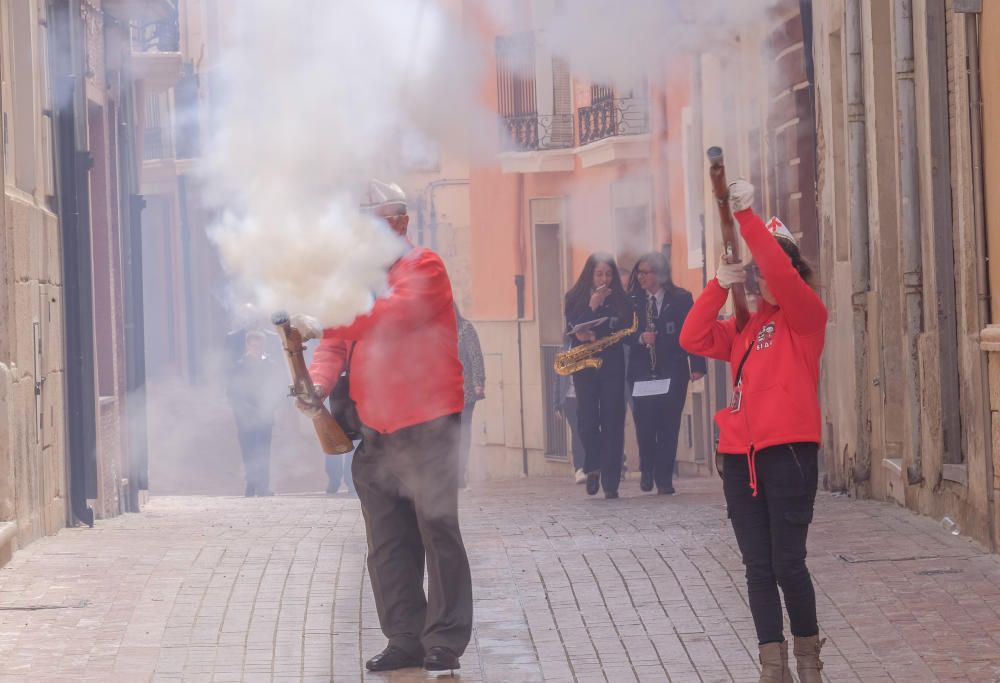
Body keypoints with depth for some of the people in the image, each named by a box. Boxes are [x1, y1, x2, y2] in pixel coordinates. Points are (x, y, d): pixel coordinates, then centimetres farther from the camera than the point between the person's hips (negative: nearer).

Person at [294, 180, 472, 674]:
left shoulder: (423, 267, -4)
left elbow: (394, 315, -21)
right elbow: (337, 343, 11)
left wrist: (322, 325, -27)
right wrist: (317, 382, -10)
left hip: (424, 423, -7)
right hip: (374, 427, 7)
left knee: (437, 529, -6)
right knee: (387, 542, 7)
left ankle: (445, 641, -1)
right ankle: (406, 639, 13)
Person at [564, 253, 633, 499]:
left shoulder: (621, 301, 5)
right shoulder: (575, 299, 5)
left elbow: (626, 333, -1)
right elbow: (573, 330, -4)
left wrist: (596, 337, -13)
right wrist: (592, 307, -14)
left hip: (612, 365, 0)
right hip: (585, 366, 0)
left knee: (612, 421, -5)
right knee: (587, 418, -7)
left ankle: (610, 481, -5)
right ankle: (593, 467, 17)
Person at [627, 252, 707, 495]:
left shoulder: (681, 299, 1)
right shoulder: (633, 300, 6)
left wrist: (697, 366, -9)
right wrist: (640, 338, -15)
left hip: (672, 372, -1)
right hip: (642, 372, 1)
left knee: (668, 424, -2)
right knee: (644, 422, -4)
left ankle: (664, 478, 5)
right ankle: (647, 470, 19)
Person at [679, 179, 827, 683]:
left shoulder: (806, 316, 0)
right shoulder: (744, 327, 17)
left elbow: (781, 271, -17)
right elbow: (693, 339, 6)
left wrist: (747, 215, -20)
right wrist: (719, 286, -1)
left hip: (788, 451, -6)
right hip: (740, 454, 6)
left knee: (787, 563, -6)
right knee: (757, 566, 5)